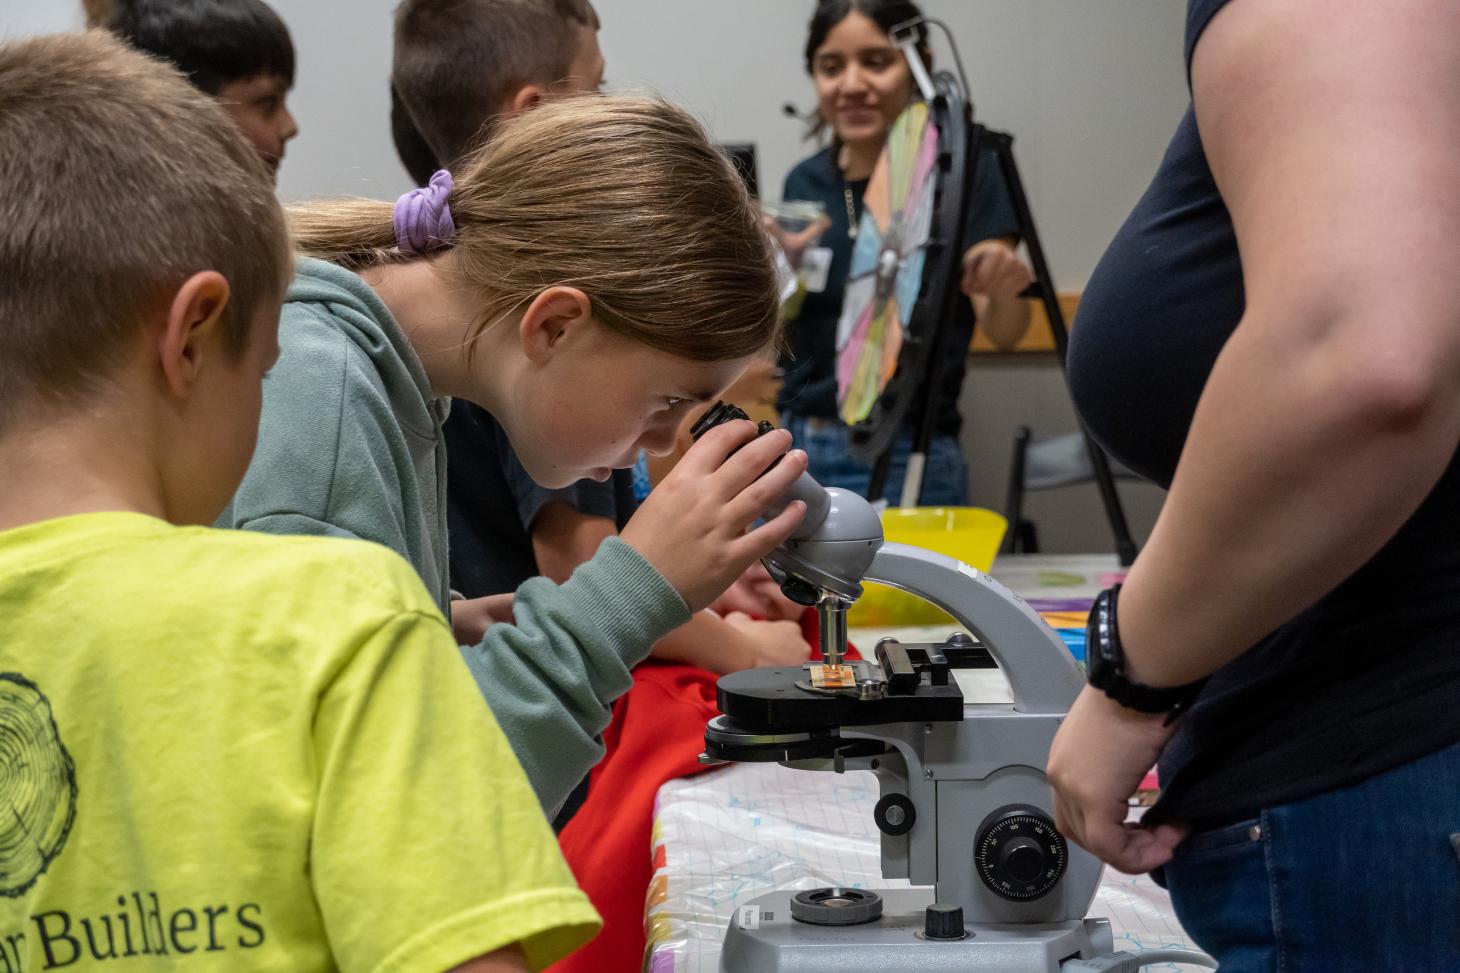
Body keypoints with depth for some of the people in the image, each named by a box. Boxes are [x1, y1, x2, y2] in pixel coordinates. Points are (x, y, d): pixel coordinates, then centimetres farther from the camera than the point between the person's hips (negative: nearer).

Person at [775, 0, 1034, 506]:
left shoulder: (962, 168, -7)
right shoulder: (805, 182, 7)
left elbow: (1003, 331, -15)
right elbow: (783, 344, 11)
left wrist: (1004, 289, -36)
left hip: (904, 460, -5)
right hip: (795, 447, 5)